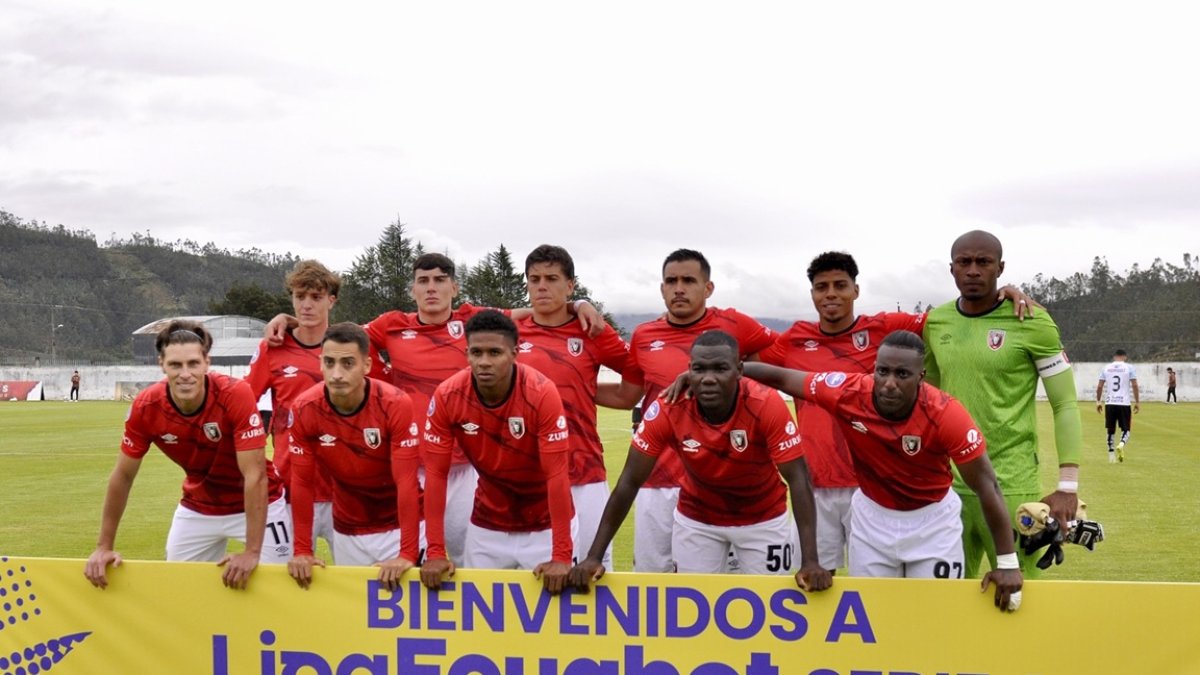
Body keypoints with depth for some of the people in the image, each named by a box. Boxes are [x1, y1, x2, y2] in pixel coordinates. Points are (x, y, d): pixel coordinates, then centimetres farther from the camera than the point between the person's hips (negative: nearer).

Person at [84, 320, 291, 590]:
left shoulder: (236, 394, -30)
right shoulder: (146, 407, -19)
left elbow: (255, 476, -30)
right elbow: (123, 477, -5)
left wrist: (252, 552, -33)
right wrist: (104, 547, -3)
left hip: (257, 504, -3)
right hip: (197, 508, 3)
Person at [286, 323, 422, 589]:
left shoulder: (396, 404, -22)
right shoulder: (303, 410, -15)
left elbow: (406, 482, -23)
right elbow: (302, 483, -8)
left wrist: (408, 554, -27)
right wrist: (302, 552, -9)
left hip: (398, 525, -2)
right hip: (347, 532, 2)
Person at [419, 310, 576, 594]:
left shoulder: (542, 393, -24)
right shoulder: (446, 396, -16)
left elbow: (557, 474, -23)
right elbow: (436, 474, -12)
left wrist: (562, 556, -26)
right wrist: (436, 552, -16)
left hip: (545, 526, -2)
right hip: (486, 528, 2)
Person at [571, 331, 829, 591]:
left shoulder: (767, 406, -29)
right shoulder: (668, 409, -26)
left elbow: (798, 479, -27)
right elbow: (630, 482, -20)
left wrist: (810, 561, -37)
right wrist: (594, 556, -24)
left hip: (763, 519, -1)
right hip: (696, 518, 1)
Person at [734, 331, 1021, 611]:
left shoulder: (946, 414, -29)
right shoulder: (847, 393, -24)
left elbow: (986, 485, -22)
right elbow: (781, 377, -9)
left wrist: (1008, 562, -22)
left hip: (932, 519, -2)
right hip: (872, 516, 2)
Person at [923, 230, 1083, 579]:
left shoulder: (1031, 323, -8)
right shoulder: (935, 323, 6)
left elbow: (1065, 405, -6)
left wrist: (1068, 486, -12)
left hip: (1011, 486, -4)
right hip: (949, 483, 5)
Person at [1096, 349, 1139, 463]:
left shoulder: (1106, 368, 7)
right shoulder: (1129, 367, 1)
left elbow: (1099, 386, 5)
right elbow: (1134, 385, -5)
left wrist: (1098, 401, 14)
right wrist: (1137, 402, 0)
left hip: (1109, 403, 2)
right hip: (1124, 403, -2)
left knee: (1111, 430, 11)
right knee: (1126, 429, 6)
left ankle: (1111, 455, 9)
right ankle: (1121, 445, -24)